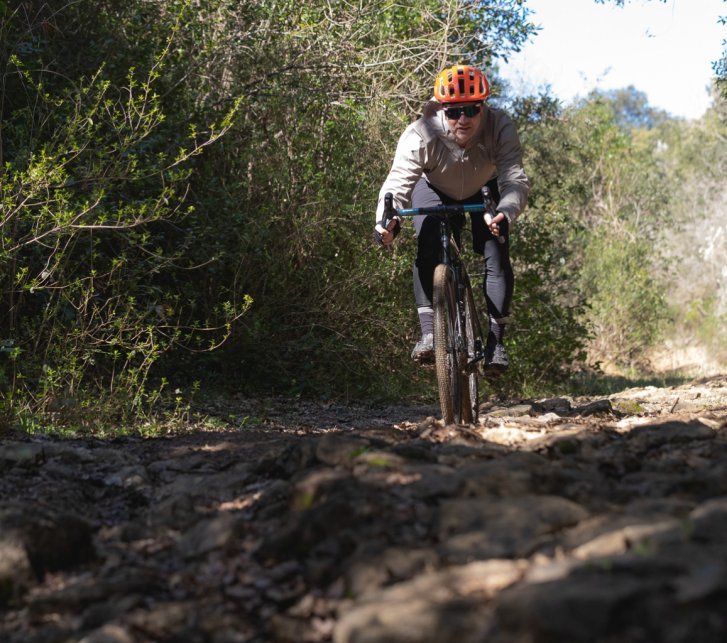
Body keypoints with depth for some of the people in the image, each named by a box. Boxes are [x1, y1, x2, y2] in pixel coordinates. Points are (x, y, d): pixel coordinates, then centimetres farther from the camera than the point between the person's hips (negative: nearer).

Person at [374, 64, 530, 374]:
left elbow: (515, 179, -41)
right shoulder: (421, 136, -36)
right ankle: (428, 331, -19)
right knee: (427, 253, -22)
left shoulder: (500, 127, -34)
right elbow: (398, 182, -41)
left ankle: (496, 338, -5)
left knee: (496, 256, -13)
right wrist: (386, 220, -62)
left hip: (486, 192, 1)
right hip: (436, 192, 0)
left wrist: (506, 213, -64)